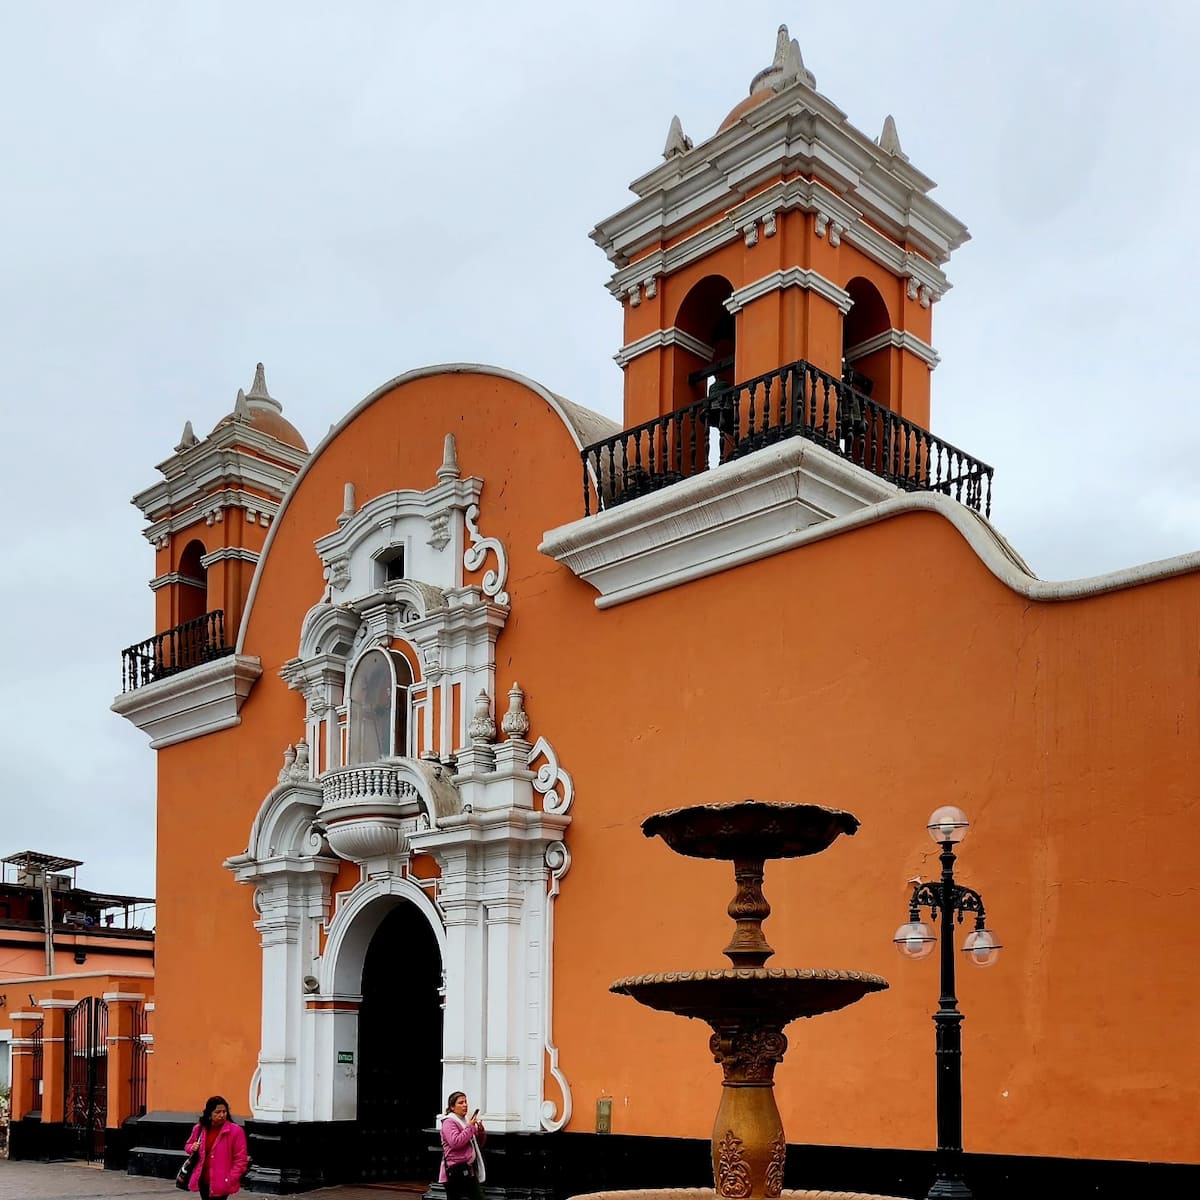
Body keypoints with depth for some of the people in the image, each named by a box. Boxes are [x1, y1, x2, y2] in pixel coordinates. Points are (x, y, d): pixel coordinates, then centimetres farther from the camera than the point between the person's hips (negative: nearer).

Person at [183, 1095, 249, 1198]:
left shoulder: (236, 1131, -12)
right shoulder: (199, 1128, 2)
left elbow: (240, 1160, -9)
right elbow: (188, 1145, 21)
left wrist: (231, 1180, -16)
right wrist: (192, 1148, -2)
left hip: (221, 1183, -5)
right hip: (203, 1181, 5)